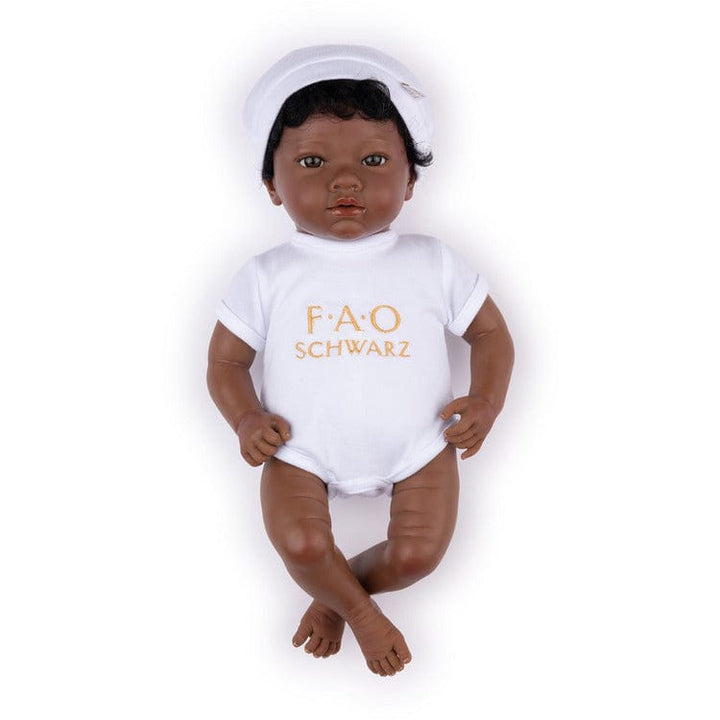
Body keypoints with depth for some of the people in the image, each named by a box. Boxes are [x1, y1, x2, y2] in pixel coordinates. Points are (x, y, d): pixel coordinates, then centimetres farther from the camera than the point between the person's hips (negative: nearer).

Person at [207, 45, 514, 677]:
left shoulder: (433, 265, -3)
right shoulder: (268, 277, -5)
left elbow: (491, 332, 6)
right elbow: (226, 361, 3)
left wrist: (486, 401, -11)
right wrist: (247, 419, -16)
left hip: (416, 446, 1)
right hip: (301, 450, 0)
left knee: (419, 553, -14)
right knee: (299, 545, -21)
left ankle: (338, 592, 18)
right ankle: (361, 612, 12)